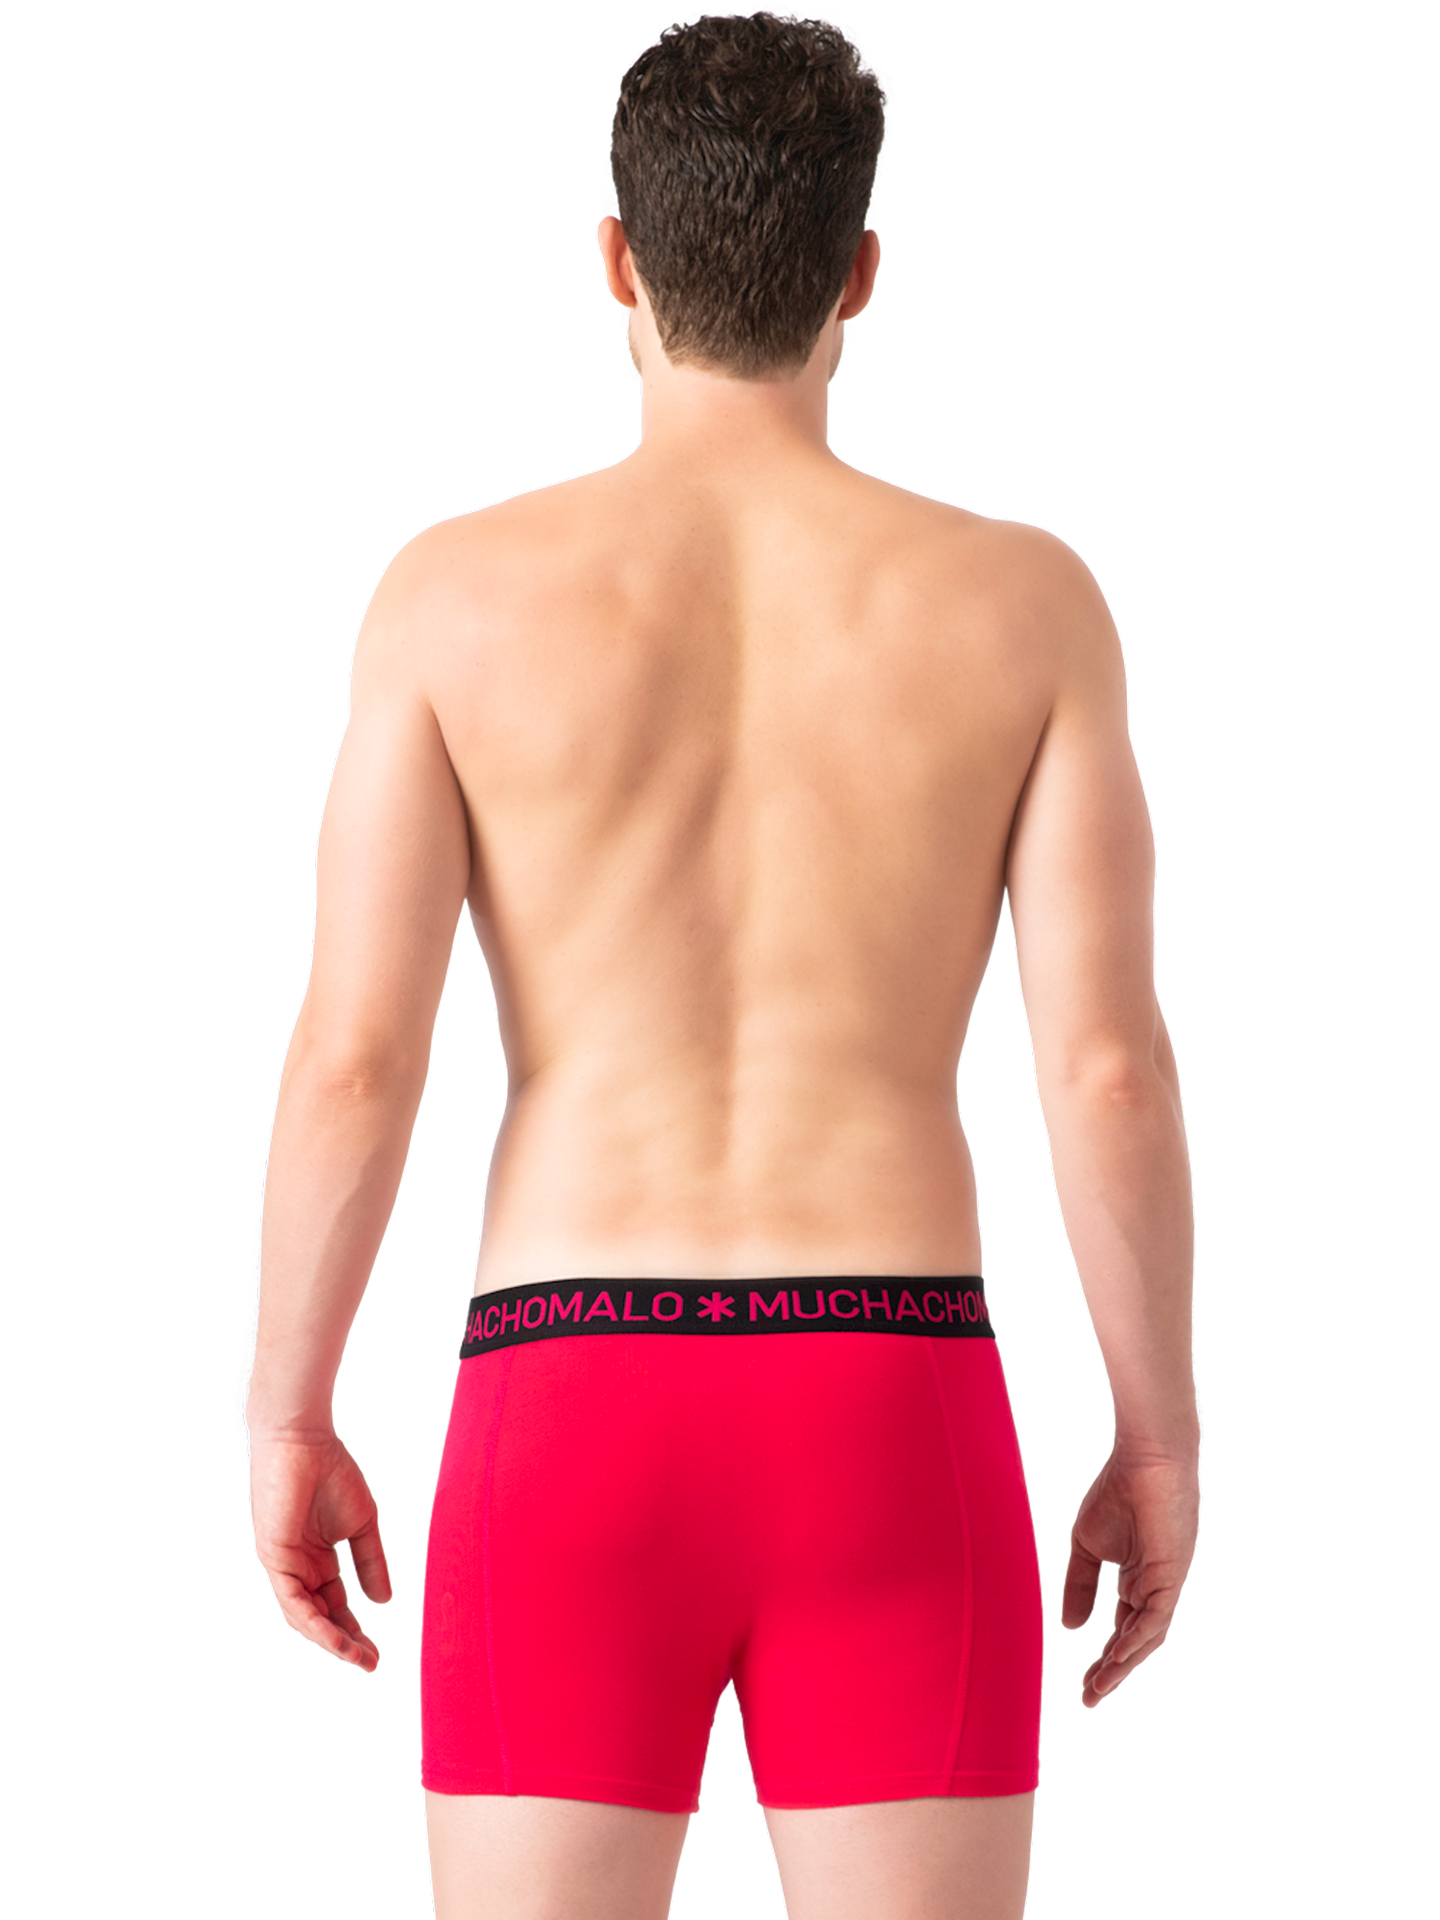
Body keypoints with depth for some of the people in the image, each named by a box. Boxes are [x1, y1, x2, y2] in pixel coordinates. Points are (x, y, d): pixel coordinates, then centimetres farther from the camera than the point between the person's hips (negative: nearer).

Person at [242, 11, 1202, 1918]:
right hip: (892, 1429, 0)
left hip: (572, 1427, 0)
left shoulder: (459, 588, -2)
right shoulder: (1028, 599, 0)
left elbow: (351, 1059, -5)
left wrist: (284, 1420, 8)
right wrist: (1162, 1441, 8)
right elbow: (1110, 1067, -4)